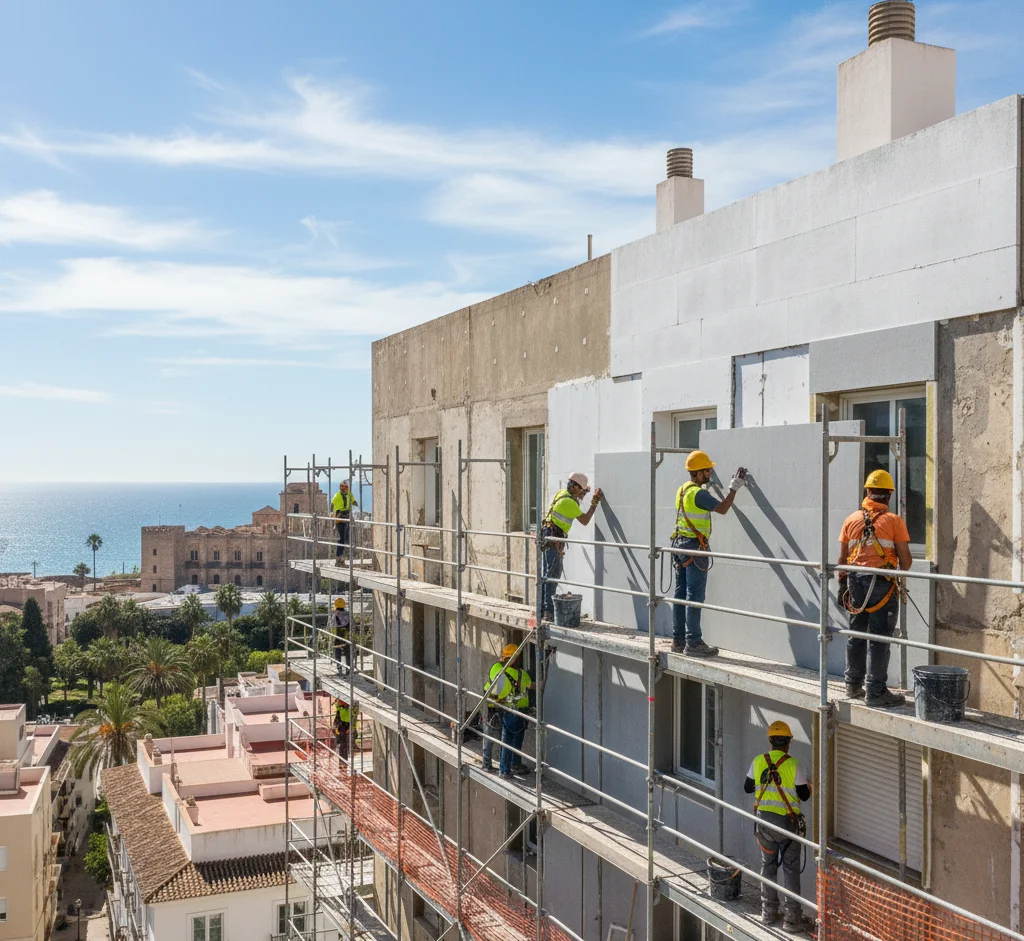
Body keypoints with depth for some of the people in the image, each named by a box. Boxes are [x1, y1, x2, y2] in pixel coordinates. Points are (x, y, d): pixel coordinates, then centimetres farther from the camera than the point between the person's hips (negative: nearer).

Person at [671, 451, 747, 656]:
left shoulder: (683, 490, 10)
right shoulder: (698, 493, -17)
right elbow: (722, 508, -16)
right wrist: (734, 487, -8)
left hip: (680, 543, 9)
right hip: (694, 547, -9)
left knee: (681, 594, 11)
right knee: (695, 596, -6)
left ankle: (678, 640, 15)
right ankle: (693, 643, -5)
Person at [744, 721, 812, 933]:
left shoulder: (758, 762, -3)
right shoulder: (792, 764, -13)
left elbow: (747, 787, 9)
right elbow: (804, 795, -7)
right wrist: (808, 784, 14)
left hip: (764, 821, 4)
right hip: (787, 822, -3)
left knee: (768, 866, 16)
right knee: (791, 870, 3)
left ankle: (768, 912, 23)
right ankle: (792, 919, 5)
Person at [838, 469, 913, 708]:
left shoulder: (852, 520, 6)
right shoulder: (894, 521, -6)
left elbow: (843, 558, 8)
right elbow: (905, 559, -5)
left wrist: (842, 584, 17)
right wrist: (902, 573, 16)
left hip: (856, 581, 5)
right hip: (882, 583, -4)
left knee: (856, 634, 16)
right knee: (879, 638, -1)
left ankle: (853, 685, 25)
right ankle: (876, 691, 0)